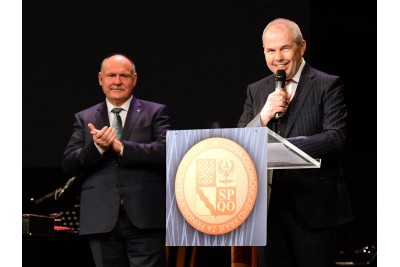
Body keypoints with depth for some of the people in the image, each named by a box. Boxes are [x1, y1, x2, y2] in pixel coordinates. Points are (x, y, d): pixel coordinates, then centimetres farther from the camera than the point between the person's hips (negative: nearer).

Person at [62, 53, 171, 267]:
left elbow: (165, 151, -8)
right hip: (103, 221, 2)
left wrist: (120, 147, -16)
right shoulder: (84, 119, 14)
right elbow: (68, 166, 5)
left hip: (145, 219, -2)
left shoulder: (155, 113, 8)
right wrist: (97, 148, -14)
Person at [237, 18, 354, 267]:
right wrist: (264, 115, -11)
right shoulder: (256, 91, 13)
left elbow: (337, 137, -14)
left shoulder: (328, 85, -1)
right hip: (270, 206, 4)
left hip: (314, 205, -4)